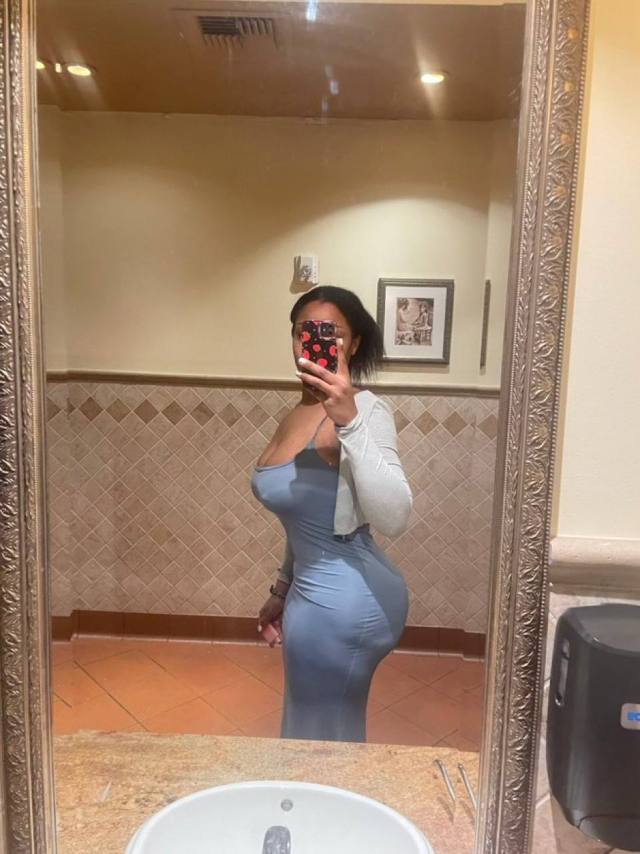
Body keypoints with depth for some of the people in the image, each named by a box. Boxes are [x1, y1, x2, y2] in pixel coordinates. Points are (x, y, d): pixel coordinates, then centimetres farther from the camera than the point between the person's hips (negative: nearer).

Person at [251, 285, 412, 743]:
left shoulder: (366, 410, -20)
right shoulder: (299, 413, 7)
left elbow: (393, 518, -33)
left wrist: (350, 421, -41)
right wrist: (283, 589, 22)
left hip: (345, 602, -9)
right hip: (320, 593, 9)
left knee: (321, 738, 12)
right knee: (328, 730, 26)